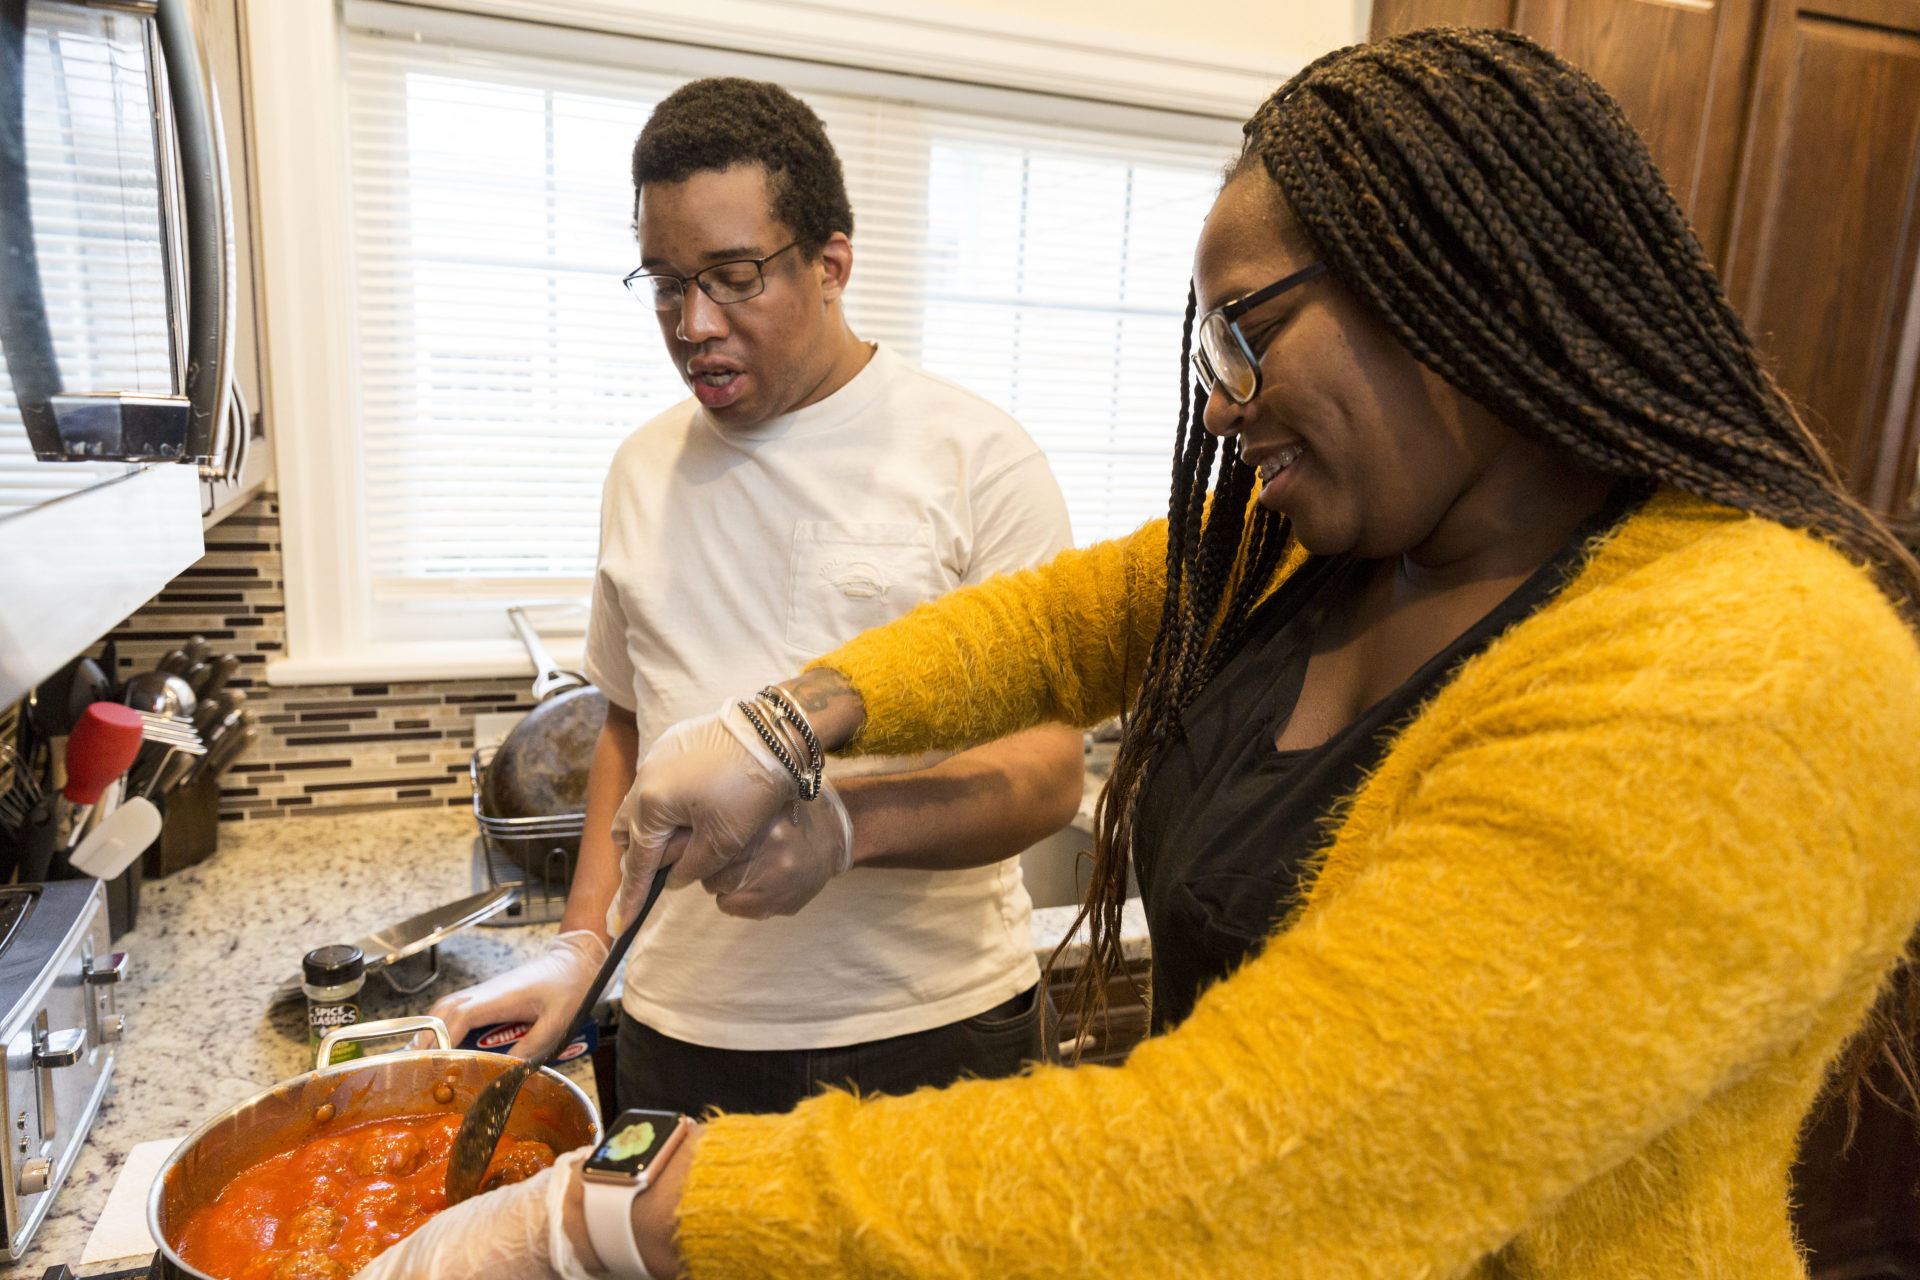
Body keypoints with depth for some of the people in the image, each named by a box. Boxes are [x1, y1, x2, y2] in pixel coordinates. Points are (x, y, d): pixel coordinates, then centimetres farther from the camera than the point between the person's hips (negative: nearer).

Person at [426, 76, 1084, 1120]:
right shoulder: (643, 469, 7)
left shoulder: (975, 457, -10)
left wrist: (841, 823, -29)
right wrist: (583, 939, 5)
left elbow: (1047, 770, -13)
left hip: (929, 1031, -3)